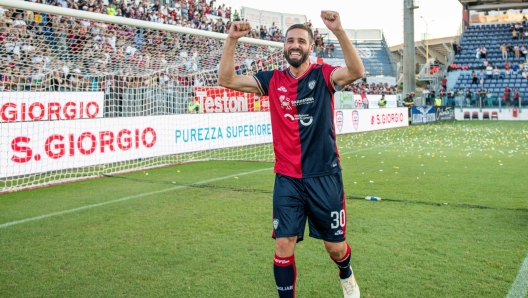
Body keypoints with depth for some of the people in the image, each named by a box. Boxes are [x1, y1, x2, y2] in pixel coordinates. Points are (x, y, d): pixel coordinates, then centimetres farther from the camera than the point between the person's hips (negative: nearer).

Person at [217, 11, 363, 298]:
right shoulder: (273, 80, 4)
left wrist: (338, 31, -34)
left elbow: (356, 71, -22)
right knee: (283, 246, -2)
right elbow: (226, 79, -1)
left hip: (324, 176, -1)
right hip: (286, 179, 2)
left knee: (335, 247, 10)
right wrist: (231, 39, -13)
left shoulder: (323, 75, -2)